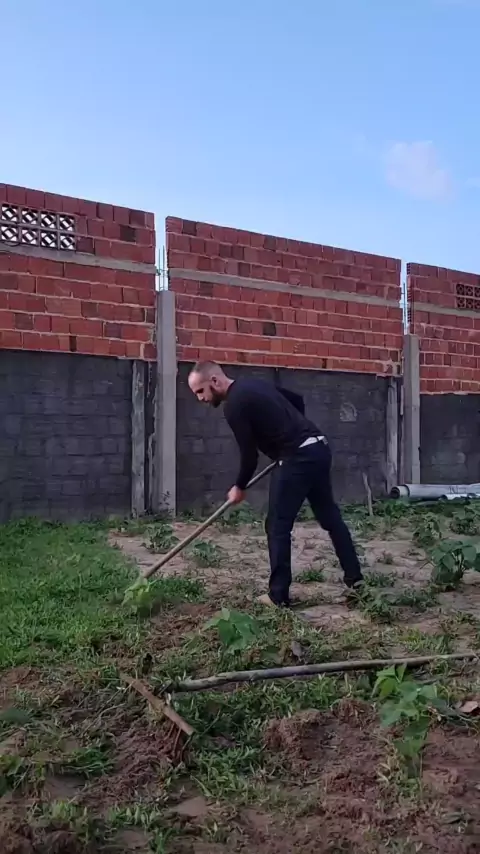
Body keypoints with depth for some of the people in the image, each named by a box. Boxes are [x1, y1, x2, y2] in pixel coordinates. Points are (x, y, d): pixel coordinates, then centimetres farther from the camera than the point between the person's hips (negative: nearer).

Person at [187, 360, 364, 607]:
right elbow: (297, 400, 24)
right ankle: (354, 578, 28)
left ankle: (278, 595, 7)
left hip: (297, 458, -9)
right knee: (330, 516, 18)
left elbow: (249, 454, -9)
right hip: (319, 447, 9)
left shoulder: (234, 405, -11)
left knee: (278, 525, 1)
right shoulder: (253, 384, 16)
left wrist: (239, 487, 7)